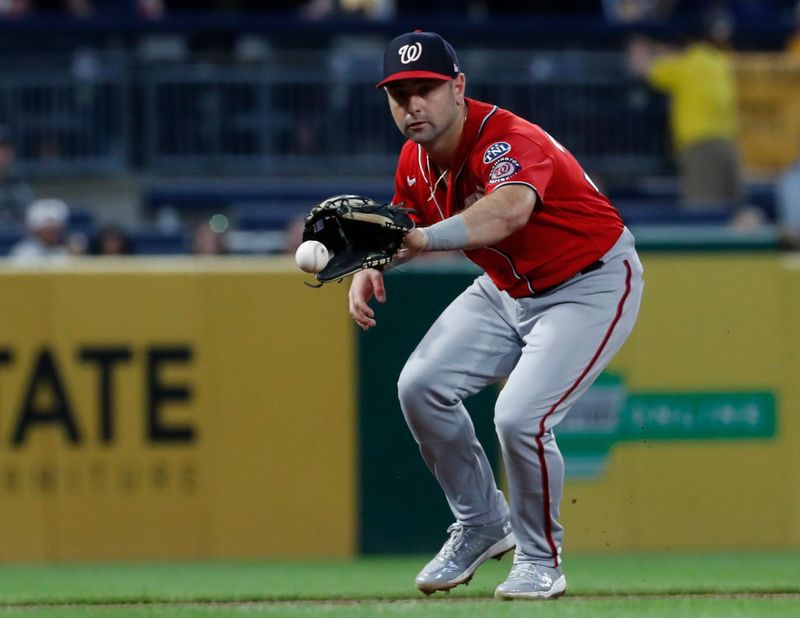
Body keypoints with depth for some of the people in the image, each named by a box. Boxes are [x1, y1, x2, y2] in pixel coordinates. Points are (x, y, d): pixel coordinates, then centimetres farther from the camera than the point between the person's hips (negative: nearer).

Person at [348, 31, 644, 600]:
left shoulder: (508, 142, -32)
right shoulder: (415, 160, -6)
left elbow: (511, 210, -55)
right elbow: (403, 228, 13)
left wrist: (424, 239, -69)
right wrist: (369, 266, -10)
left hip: (591, 286, -8)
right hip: (507, 289, 8)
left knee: (520, 417, -23)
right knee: (421, 385, -3)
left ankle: (540, 559, 2)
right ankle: (482, 525, 17)